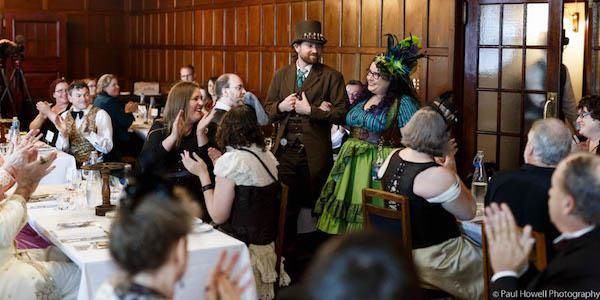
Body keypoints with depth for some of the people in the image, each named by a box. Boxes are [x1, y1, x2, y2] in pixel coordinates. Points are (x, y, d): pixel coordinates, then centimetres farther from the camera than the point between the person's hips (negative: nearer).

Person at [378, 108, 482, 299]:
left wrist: (442, 164, 8)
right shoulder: (438, 176, -25)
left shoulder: (392, 158, -3)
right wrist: (452, 170, -8)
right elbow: (469, 213, -13)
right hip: (432, 259, -8)